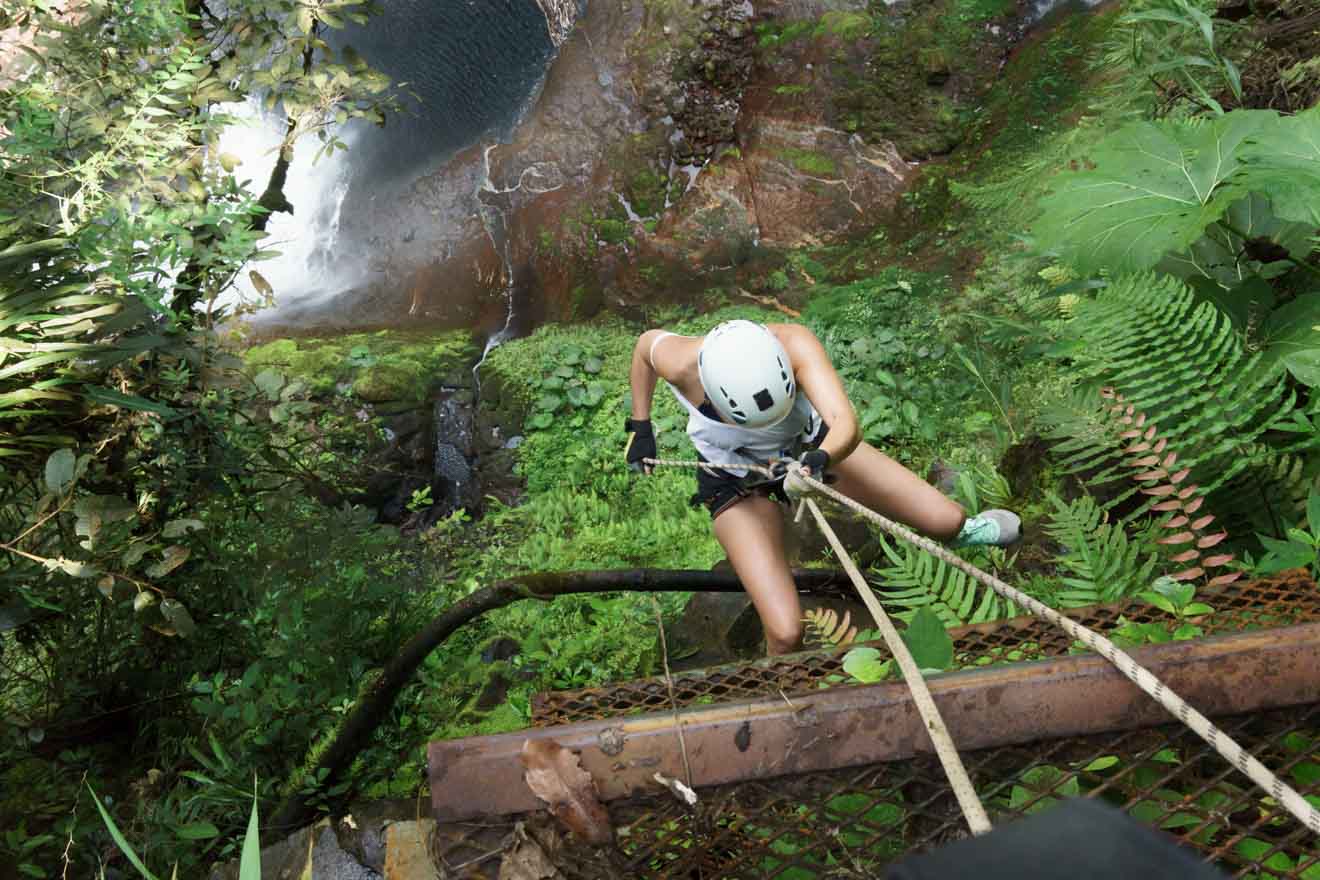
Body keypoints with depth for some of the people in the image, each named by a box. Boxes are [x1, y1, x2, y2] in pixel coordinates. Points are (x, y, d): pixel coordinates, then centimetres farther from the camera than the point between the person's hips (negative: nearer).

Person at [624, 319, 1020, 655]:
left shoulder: (796, 344, -37)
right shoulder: (681, 365, -36)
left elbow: (847, 426, -47)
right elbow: (646, 342, -12)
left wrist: (820, 459, -67)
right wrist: (640, 426, -4)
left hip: (813, 447, 2)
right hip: (736, 484, -1)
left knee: (946, 521, 1)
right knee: (785, 633, -15)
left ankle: (958, 529, 43)